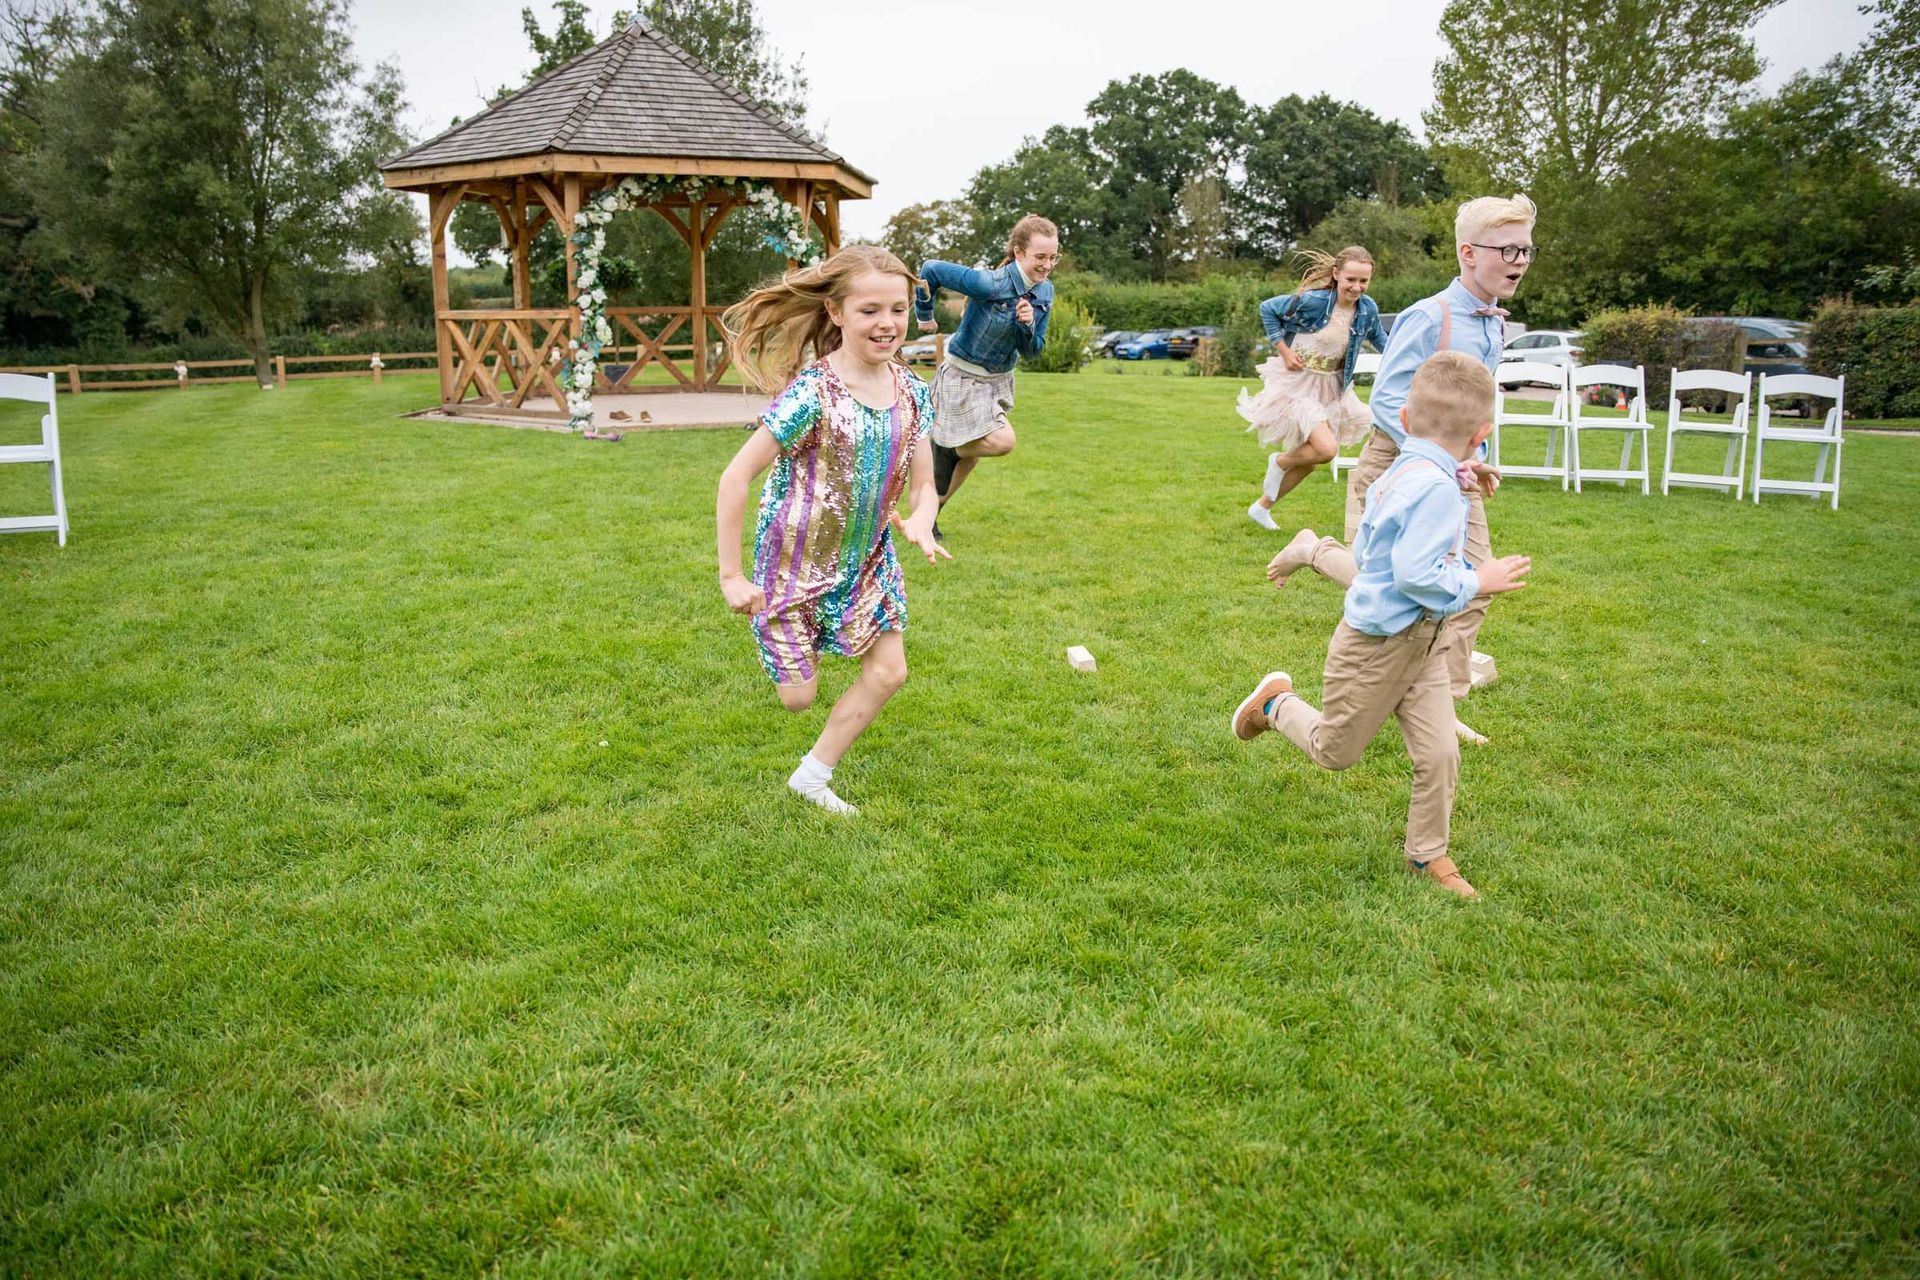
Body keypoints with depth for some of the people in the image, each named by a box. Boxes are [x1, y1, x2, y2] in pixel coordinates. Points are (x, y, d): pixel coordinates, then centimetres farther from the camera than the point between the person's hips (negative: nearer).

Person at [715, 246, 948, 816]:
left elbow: (923, 484, 2)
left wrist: (920, 522, -23)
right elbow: (735, 477, -23)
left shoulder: (911, 392, -6)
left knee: (888, 673, 2)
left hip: (867, 559, 6)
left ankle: (812, 776, 21)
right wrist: (731, 577, -21)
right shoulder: (813, 393, -25)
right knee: (797, 697, 4)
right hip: (797, 561, -5)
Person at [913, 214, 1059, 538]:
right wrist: (924, 315, -8)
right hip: (963, 377, -7)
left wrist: (1028, 325, -23)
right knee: (1002, 442, -17)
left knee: (970, 453, 16)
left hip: (999, 379, 7)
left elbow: (1032, 351, -1)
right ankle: (944, 449, 12)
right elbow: (931, 269, -21)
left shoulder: (1044, 292, -6)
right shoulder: (990, 284, -27)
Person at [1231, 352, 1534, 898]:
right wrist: (1475, 581, -17)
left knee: (1440, 753, 5)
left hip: (1422, 643, 9)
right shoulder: (1436, 488, -26)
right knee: (1334, 751, 11)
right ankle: (1277, 703, 36)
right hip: (1377, 646, -9)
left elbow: (1363, 552, 15)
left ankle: (1427, 853, 21)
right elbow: (1416, 575, -32)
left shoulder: (1398, 474, 4)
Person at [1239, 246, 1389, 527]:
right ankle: (1280, 462, 10)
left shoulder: (1367, 309, -8)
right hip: (1299, 382, -7)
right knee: (1326, 449, -23)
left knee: (1309, 459, 14)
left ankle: (1262, 507, 34)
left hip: (1332, 388, 7)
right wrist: (1283, 350, -14)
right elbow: (1267, 309, -10)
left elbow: (1378, 337, 13)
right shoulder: (1313, 301, -23)